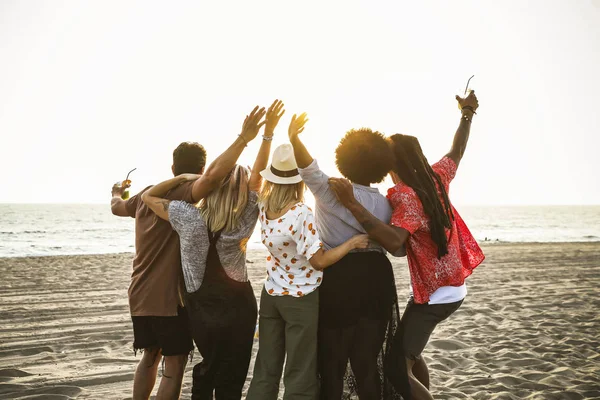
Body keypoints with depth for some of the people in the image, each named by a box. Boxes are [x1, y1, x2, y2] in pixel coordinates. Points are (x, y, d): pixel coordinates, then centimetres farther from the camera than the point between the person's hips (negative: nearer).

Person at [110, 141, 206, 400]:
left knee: (150, 356, 23)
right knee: (174, 364, 1)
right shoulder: (184, 193, -13)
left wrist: (116, 192, 53)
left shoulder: (147, 193, 10)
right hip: (168, 296, -8)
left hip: (140, 295, 8)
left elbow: (117, 207, 32)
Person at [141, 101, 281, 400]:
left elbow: (148, 196, -6)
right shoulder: (244, 221, -15)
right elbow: (258, 174, -10)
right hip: (238, 305, 0)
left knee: (208, 369, 24)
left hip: (202, 307, 1)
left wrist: (183, 177, -5)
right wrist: (268, 132, -9)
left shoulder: (188, 219, -18)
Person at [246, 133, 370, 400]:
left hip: (271, 296, 6)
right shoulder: (301, 214, -22)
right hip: (302, 300, -6)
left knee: (265, 373, 14)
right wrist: (352, 242, -13)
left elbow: (279, 164, 13)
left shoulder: (264, 207, -3)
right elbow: (319, 261, -20)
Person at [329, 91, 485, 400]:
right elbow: (456, 152, 17)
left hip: (432, 295, -9)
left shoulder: (406, 197, -25)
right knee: (409, 351, 26)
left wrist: (352, 204, -44)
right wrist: (467, 114, 31)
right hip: (451, 288, 9)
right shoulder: (436, 178, -3)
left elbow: (394, 242, -42)